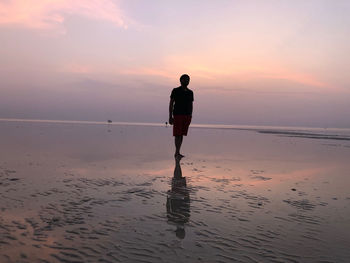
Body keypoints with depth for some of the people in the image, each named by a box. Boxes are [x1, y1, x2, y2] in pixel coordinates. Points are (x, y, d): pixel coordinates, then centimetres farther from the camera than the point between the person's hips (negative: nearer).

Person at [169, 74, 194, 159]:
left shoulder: (190, 92, 14)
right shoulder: (176, 91, 0)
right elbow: (171, 104, -2)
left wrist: (190, 116, 10)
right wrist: (170, 117, -8)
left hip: (187, 116, 5)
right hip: (177, 115, -5)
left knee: (182, 134, 5)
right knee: (177, 134, -10)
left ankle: (177, 153, 11)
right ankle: (177, 153, -10)